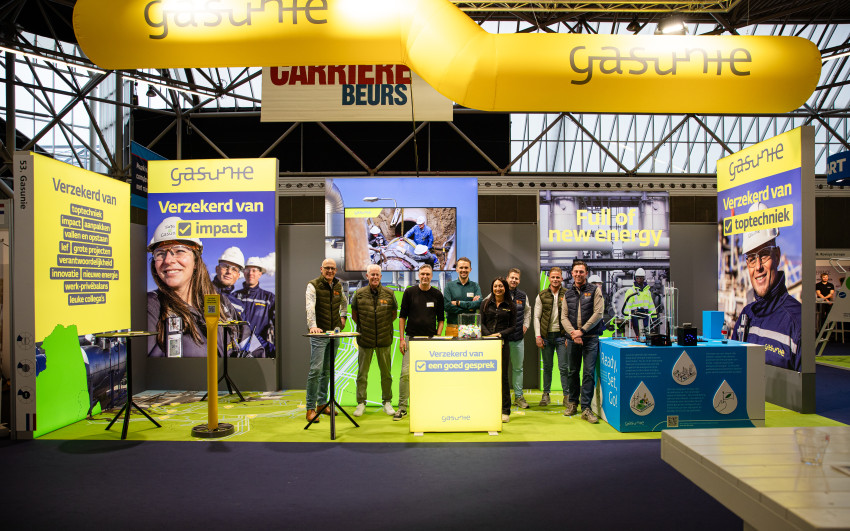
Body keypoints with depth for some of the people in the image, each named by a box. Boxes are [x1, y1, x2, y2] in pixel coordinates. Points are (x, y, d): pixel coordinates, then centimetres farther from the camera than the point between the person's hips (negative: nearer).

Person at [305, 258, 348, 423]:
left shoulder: (338, 285, 11)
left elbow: (344, 301, 32)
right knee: (316, 369, -10)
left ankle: (322, 404, 21)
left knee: (327, 370, 11)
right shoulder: (313, 285, -8)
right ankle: (310, 408, -2)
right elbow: (310, 307, -22)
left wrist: (343, 316, 18)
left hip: (334, 333, 6)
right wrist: (312, 326, -36)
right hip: (319, 334, -6)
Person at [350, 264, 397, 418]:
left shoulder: (389, 293, -1)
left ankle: (387, 402, 21)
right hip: (365, 340, 0)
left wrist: (385, 327, 9)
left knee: (386, 373, 9)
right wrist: (363, 327, 8)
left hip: (384, 340, 1)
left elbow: (394, 313, 11)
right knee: (362, 373, 5)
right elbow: (354, 314, 10)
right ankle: (361, 403, 17)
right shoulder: (359, 294, -3)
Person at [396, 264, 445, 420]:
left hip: (431, 339, 2)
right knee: (406, 372, -7)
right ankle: (402, 407, 1)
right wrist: (401, 338, -3)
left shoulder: (437, 294, 6)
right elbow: (402, 316, 4)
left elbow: (440, 319, 11)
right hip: (411, 338, -1)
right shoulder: (409, 292, 2)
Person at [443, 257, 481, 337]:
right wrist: (469, 307, -8)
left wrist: (458, 302, -8)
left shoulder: (475, 286, 10)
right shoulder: (449, 285, 7)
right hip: (453, 327, -1)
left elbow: (479, 303, -7)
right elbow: (447, 306, -6)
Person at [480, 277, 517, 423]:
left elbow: (513, 326, 5)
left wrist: (499, 334, -9)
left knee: (503, 376, 0)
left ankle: (505, 411, 7)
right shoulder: (486, 303, 10)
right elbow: (481, 323, 6)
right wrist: (490, 336, -10)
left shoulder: (511, 306, 7)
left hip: (503, 343, -1)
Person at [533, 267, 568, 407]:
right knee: (547, 367, 10)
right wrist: (538, 336, -2)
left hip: (561, 335, -2)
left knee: (564, 367, -1)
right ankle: (546, 394, 20)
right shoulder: (542, 295, 5)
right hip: (546, 335, 2)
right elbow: (536, 317, 5)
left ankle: (567, 395, 9)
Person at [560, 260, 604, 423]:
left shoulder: (595, 290, 2)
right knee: (572, 372, 10)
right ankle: (572, 403, 25)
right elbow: (564, 317, 6)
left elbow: (598, 313, -7)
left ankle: (586, 408, -1)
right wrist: (573, 333, -10)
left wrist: (582, 331, -12)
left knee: (589, 373, -5)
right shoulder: (568, 294, 12)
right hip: (572, 338, 3)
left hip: (590, 338, -3)